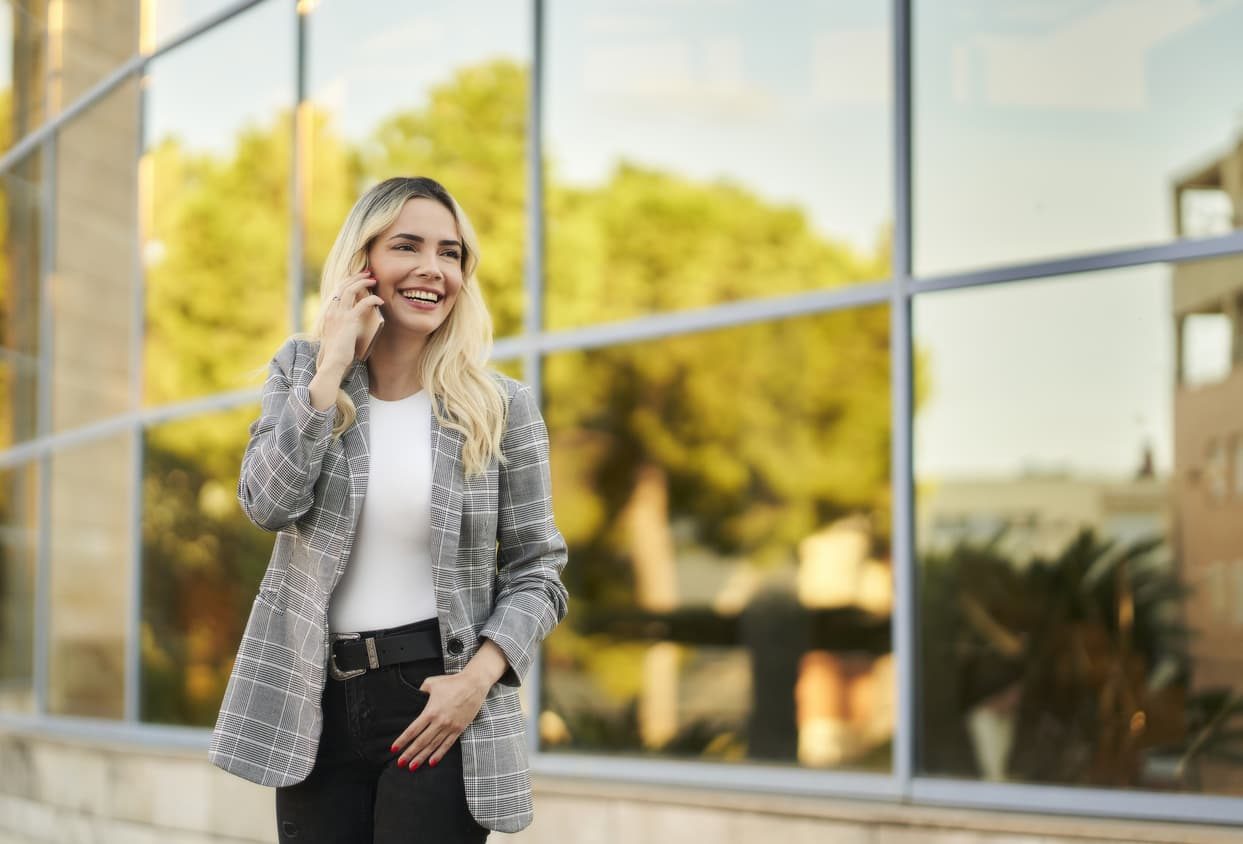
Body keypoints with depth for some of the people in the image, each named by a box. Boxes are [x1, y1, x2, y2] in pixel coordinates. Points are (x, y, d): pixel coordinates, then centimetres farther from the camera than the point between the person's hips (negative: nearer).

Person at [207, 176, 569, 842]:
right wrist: (333, 369, -13)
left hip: (438, 706, -2)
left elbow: (536, 571, 1)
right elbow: (268, 504, -11)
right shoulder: (301, 370, 5)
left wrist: (477, 676, -13)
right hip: (314, 703, 2)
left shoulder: (502, 406, -1)